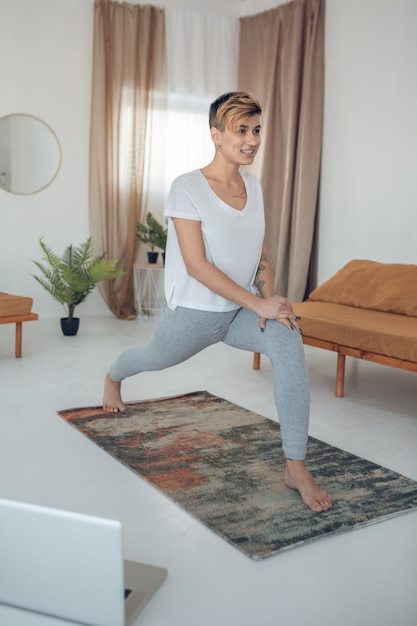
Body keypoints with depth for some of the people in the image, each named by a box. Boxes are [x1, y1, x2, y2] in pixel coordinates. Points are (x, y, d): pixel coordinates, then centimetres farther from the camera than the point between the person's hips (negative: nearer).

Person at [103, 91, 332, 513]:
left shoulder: (253, 185, 0)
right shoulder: (187, 188, -19)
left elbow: (260, 255, 7)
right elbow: (196, 265, -25)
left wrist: (269, 299, -12)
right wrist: (258, 304, -29)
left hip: (241, 311, 4)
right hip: (194, 313, -3)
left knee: (289, 339, -28)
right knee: (153, 359, 24)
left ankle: (295, 467, -23)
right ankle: (112, 377, 65)